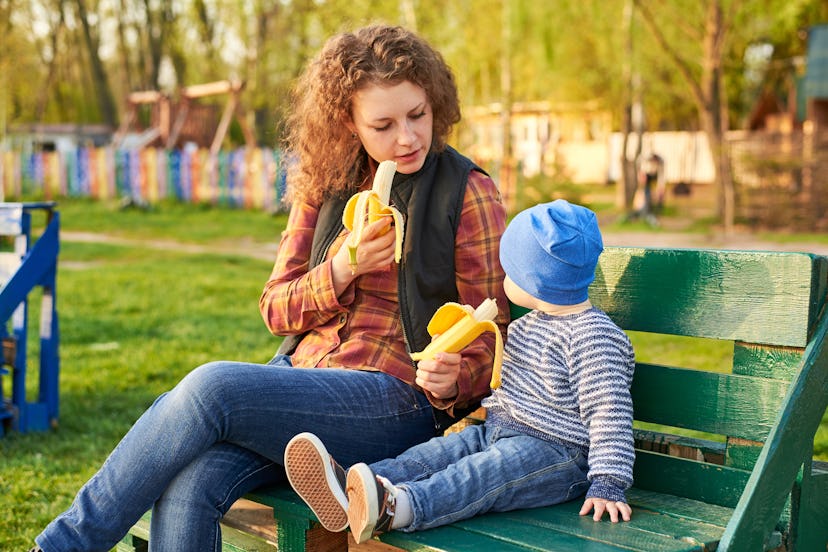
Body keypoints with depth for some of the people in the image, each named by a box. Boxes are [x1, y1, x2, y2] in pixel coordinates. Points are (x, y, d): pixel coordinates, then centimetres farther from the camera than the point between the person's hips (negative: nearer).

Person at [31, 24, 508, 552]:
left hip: (397, 399, -4)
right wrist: (339, 273, -9)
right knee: (186, 487, -27)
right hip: (301, 370, 5)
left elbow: (489, 340, 1)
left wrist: (452, 383, -21)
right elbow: (276, 308, 11)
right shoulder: (323, 184, 11)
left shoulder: (469, 192, -2)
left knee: (212, 385, -29)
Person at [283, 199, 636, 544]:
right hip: (497, 432, 9)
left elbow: (609, 412, -19)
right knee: (433, 455, -14)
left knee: (480, 476, -33)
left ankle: (395, 506, -58)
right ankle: (349, 491, -36)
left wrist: (607, 486, -24)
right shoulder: (528, 324, 17)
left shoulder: (594, 336, -14)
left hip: (555, 451, -9)